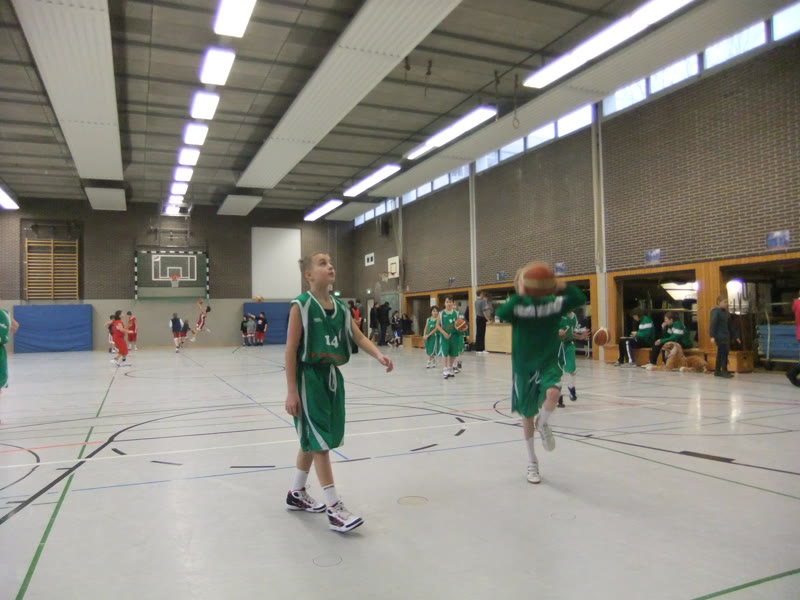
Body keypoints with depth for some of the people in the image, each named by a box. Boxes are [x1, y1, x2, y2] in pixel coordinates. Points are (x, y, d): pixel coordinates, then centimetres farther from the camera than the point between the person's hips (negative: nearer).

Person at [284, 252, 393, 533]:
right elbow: (291, 350, -14)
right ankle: (334, 509, 2)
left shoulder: (340, 307, 7)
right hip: (309, 378, -7)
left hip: (332, 377, 7)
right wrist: (291, 391, -17)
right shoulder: (301, 305, -13)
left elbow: (359, 337, 1)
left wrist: (378, 355, -20)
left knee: (312, 441, 17)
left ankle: (296, 494, 35)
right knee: (319, 442, -4)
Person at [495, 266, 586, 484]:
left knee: (553, 392, -31)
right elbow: (500, 313, -30)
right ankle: (532, 463, 30)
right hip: (524, 366, 0)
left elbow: (580, 299, -17)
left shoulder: (553, 303, -5)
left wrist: (564, 287, -34)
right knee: (527, 416, 9)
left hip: (548, 362, 0)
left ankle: (543, 423, 5)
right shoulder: (517, 306, -10)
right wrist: (519, 295, -39)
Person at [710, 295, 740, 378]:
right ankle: (724, 371, -14)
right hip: (719, 336, -9)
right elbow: (713, 324, -16)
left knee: (720, 353, 12)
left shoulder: (726, 312, 16)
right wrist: (712, 336, -23)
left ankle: (717, 371, 18)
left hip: (726, 336, 9)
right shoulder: (715, 311, -8)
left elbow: (730, 325, 22)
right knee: (724, 352, -16)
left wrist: (735, 336, 22)